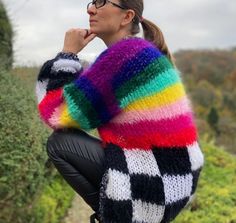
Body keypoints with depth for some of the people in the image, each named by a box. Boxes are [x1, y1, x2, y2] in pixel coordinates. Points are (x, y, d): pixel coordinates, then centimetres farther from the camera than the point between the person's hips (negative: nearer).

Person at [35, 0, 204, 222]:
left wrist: (68, 53, -8)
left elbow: (55, 114, -14)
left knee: (58, 143, -6)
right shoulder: (143, 51, 10)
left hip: (154, 186, -9)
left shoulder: (124, 53, -18)